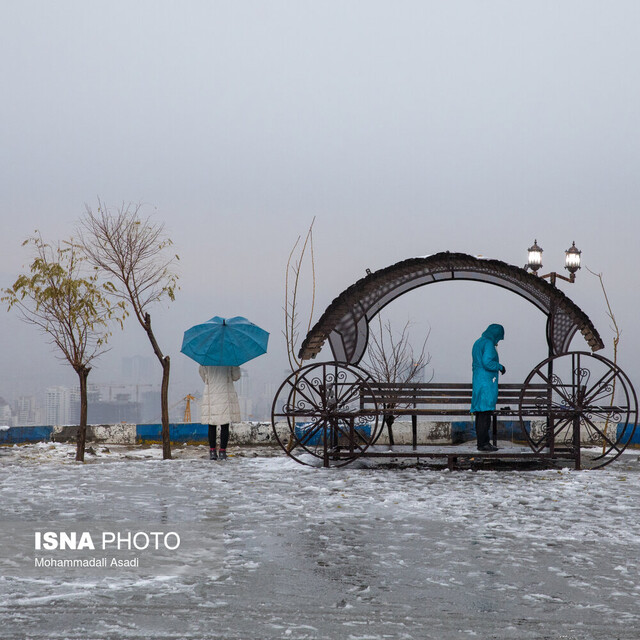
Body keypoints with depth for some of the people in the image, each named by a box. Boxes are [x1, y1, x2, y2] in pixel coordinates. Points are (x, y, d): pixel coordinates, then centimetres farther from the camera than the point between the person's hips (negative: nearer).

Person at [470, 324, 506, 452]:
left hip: (477, 382, 10)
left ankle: (483, 442, 13)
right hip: (487, 383, -10)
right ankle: (483, 443, -11)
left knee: (481, 414, 10)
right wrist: (500, 367, -8)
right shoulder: (489, 344, -11)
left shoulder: (477, 343, 18)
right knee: (485, 413, -10)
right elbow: (487, 362, -22)